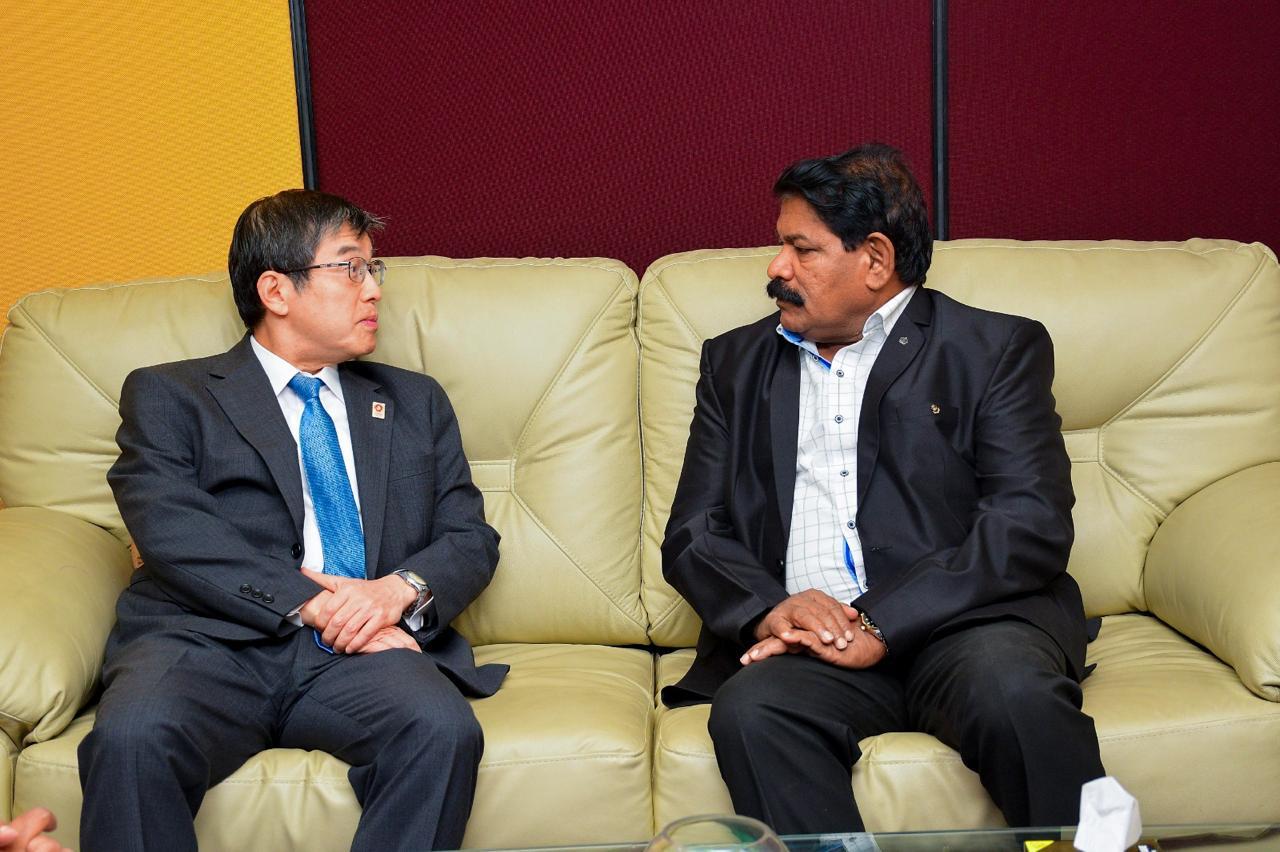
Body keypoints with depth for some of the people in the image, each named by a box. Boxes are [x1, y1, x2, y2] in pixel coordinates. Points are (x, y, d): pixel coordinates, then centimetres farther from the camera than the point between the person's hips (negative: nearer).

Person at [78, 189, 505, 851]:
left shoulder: (416, 403, 25)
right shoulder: (167, 395, 14)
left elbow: (471, 538, 16)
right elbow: (173, 531, -4)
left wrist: (402, 588, -7)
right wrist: (312, 602, -15)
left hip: (365, 649, 2)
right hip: (210, 641, -2)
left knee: (443, 729, -31)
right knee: (132, 737, -34)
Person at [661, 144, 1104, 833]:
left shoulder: (997, 349, 8)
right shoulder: (736, 364, 19)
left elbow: (1032, 526, -5)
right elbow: (692, 535, 12)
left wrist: (881, 623, -16)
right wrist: (769, 609, -10)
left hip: (961, 619, -1)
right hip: (803, 640, 2)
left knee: (1016, 692, -33)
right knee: (750, 712, -30)